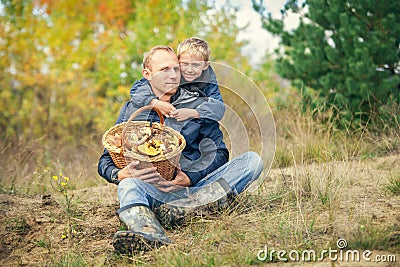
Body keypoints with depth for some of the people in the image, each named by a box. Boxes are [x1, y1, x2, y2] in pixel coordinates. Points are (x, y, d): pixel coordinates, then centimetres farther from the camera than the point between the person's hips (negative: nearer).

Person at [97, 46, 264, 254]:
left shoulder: (197, 104, 11)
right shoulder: (131, 111, 10)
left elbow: (218, 152, 7)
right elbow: (106, 161, 9)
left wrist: (190, 178, -13)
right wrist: (120, 174, -17)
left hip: (196, 185, 1)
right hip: (154, 189, -1)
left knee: (252, 160, -20)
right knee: (129, 186, -33)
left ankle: (184, 206, -37)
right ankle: (151, 234, -66)